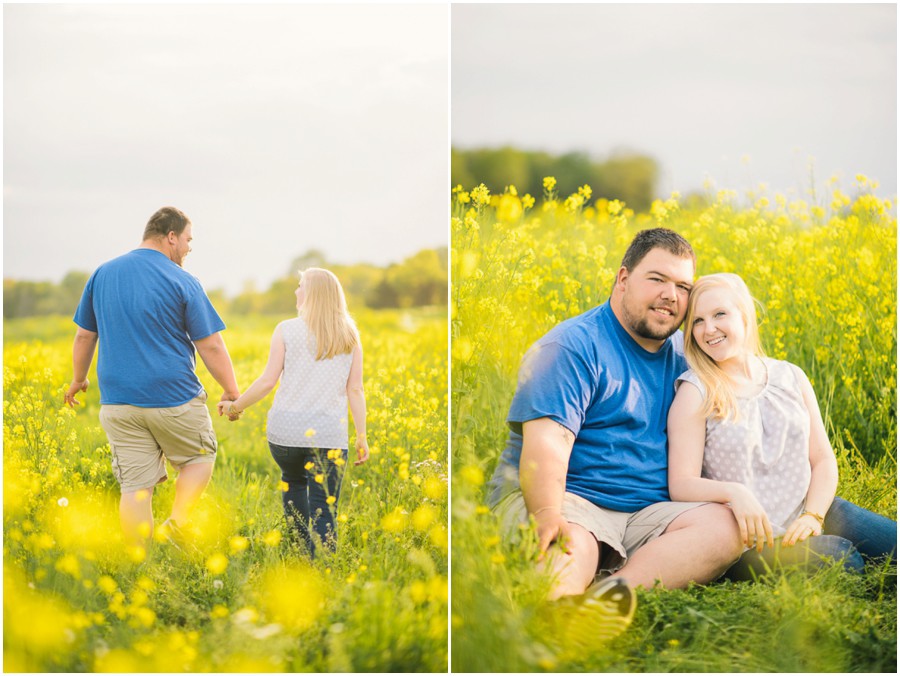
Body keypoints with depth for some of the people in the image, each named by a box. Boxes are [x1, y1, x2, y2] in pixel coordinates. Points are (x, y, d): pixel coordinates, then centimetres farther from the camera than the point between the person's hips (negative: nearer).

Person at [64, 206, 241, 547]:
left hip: (119, 402, 4)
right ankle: (177, 523, 0)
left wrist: (78, 379, 29)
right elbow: (211, 346, -7)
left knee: (136, 486, 5)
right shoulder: (182, 282, -8)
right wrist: (233, 392, 3)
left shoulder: (102, 275, 6)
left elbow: (84, 336, 13)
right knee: (199, 458, 19)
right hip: (174, 398, -4)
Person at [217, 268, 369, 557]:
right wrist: (362, 436, 7)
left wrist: (236, 406, 8)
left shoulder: (287, 330, -1)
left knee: (293, 480, 29)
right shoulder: (349, 336, 6)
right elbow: (355, 390, 3)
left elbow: (268, 381, -5)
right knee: (323, 510, 2)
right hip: (328, 435, 0)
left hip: (286, 430, 0)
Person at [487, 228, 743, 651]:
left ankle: (611, 592, -44)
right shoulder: (572, 346, -3)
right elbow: (545, 442, -16)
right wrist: (547, 515, -34)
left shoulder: (681, 357, 19)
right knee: (571, 546, -37)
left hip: (647, 513, 5)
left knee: (726, 526, -22)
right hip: (567, 500, -5)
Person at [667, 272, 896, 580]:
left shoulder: (791, 377, 10)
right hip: (749, 537, -5)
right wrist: (732, 492, -30)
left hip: (807, 520, 5)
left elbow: (823, 459, 10)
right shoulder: (696, 393, -4)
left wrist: (813, 515, -9)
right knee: (844, 560, -30)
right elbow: (681, 484, -9)